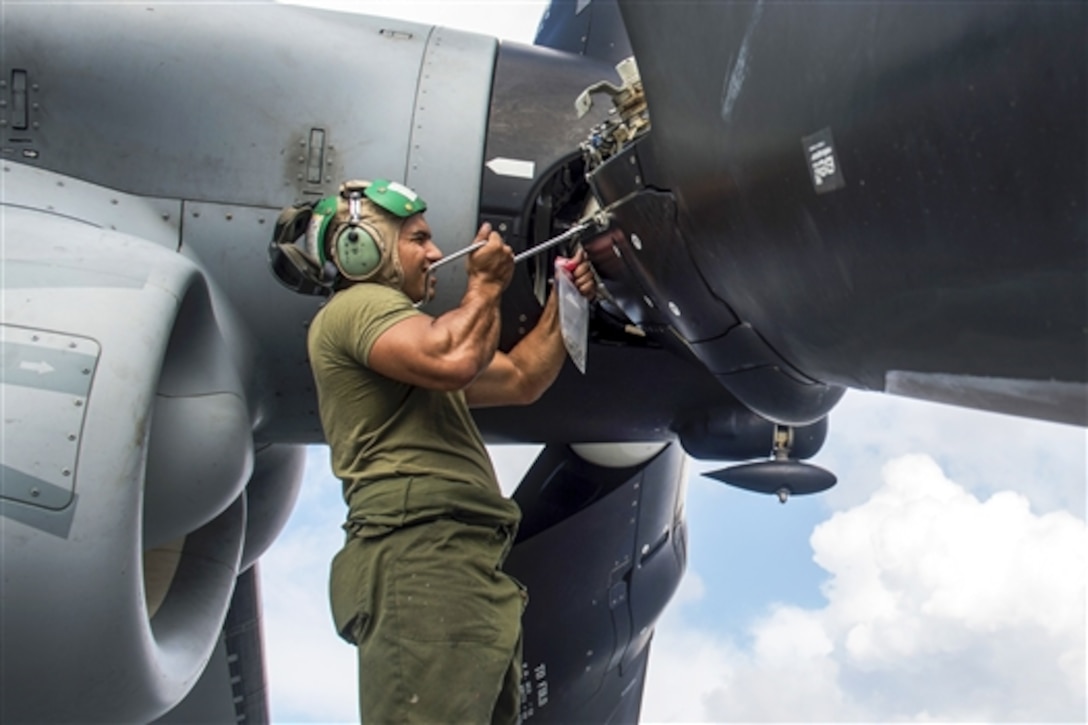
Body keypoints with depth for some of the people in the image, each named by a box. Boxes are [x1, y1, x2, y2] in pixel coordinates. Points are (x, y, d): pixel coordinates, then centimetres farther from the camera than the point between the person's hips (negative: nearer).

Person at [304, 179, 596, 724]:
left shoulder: (408, 332, 31)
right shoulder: (359, 304, -2)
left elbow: (522, 379, 31)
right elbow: (454, 363, -22)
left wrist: (563, 301, 21)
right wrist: (485, 285, -3)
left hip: (470, 569, 11)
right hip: (418, 559, -11)